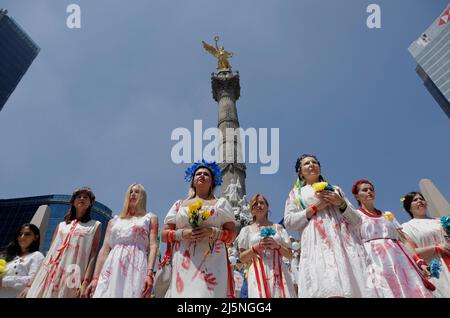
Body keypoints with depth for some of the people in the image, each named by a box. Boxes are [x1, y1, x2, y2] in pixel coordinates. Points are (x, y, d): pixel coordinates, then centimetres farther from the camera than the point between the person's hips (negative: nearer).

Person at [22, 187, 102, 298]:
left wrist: (85, 282, -15)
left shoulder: (95, 225, 7)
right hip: (49, 275, 4)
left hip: (72, 278, -3)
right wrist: (31, 284, 8)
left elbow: (93, 255, -3)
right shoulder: (61, 225, 18)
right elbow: (50, 253, 14)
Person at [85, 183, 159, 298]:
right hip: (112, 269, 3)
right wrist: (95, 277, 3)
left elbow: (153, 246, 0)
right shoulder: (114, 221, 20)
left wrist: (149, 273, -13)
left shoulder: (150, 218, 12)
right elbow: (104, 250, 13)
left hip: (136, 268, -2)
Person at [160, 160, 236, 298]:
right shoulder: (179, 204, 17)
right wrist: (182, 233, -7)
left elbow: (232, 234, 8)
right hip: (184, 262, 1)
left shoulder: (221, 203, 13)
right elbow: (164, 234, 12)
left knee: (208, 292, -13)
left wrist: (212, 232, -10)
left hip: (213, 262, -1)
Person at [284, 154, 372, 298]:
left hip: (344, 238, 3)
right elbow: (289, 223, 5)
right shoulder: (295, 193, 20)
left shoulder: (335, 189, 27)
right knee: (328, 290, -22)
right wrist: (315, 207, -3)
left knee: (354, 286, -12)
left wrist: (341, 203, 1)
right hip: (317, 241, -3)